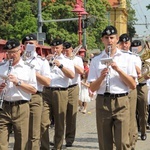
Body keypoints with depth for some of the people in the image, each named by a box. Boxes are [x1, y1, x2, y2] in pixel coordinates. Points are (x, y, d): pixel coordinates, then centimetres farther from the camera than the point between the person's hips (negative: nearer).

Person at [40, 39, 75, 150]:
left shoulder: (67, 61, 9)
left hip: (60, 92, -1)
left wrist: (60, 65, -14)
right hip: (46, 92, 2)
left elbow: (72, 75, -6)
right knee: (43, 122, -6)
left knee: (59, 122, 3)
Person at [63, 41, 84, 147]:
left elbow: (81, 71, -6)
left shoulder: (77, 59, 10)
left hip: (72, 88, -1)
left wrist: (72, 62, -9)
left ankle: (70, 139, 5)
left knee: (71, 115, -1)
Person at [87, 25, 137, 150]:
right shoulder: (96, 60, 7)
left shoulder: (126, 58, 5)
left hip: (121, 102, -1)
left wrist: (118, 70, -11)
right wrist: (101, 77, -14)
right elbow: (92, 88, 5)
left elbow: (133, 85, 0)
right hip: (102, 102, 2)